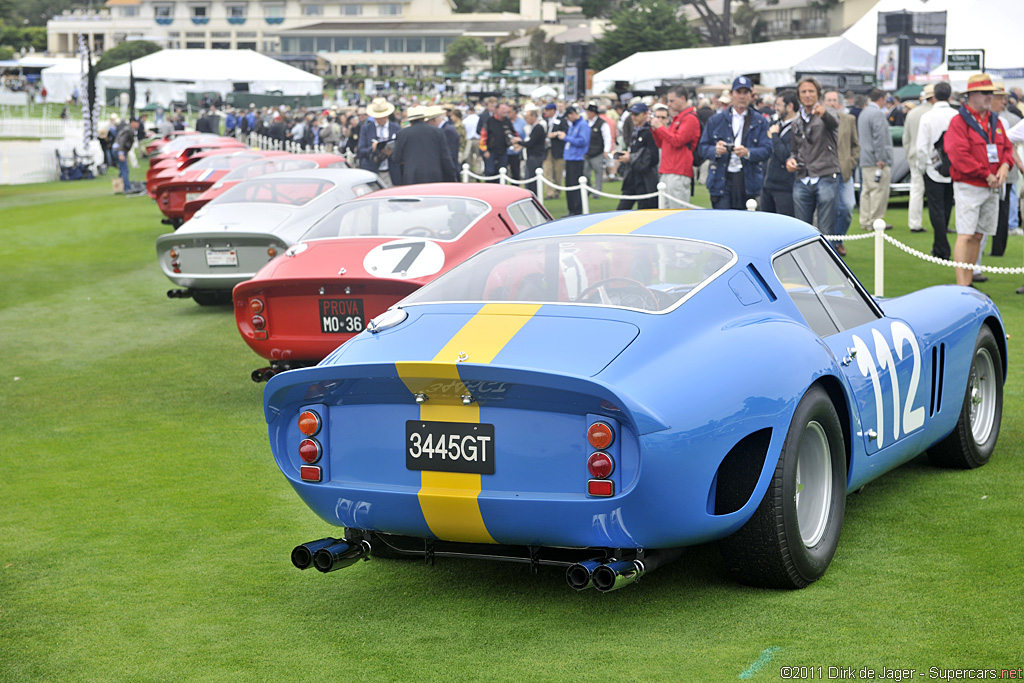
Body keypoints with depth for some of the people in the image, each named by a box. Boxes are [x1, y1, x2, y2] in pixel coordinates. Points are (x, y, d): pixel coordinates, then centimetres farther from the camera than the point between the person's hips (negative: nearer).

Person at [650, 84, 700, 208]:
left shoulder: (690, 118, -7)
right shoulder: (676, 118, 23)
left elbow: (677, 141, -16)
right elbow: (662, 144, 27)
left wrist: (660, 127, -8)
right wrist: (654, 129, 11)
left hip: (679, 174, -10)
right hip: (667, 172, 10)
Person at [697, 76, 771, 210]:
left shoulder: (759, 122, 10)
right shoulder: (716, 120, 12)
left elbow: (767, 150, 1)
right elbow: (702, 147, 9)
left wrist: (748, 153, -18)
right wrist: (715, 150, -14)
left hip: (748, 181, 0)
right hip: (721, 180, 0)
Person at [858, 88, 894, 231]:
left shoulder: (864, 113, 17)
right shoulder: (877, 114, -13)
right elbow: (879, 137, -19)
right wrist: (881, 159, -18)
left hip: (865, 160, 10)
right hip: (876, 160, -10)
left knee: (866, 190, 10)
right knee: (879, 190, -6)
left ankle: (865, 221, 12)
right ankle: (875, 221, -5)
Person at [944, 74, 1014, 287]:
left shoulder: (995, 122, 15)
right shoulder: (959, 122, -8)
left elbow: (1007, 147, 18)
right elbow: (959, 155, -17)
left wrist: (1005, 166, -5)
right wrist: (986, 174, -16)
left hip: (992, 189, 7)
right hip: (968, 187, -7)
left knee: (978, 235, 10)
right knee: (965, 235, -11)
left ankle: (968, 282, 17)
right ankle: (961, 285, -13)